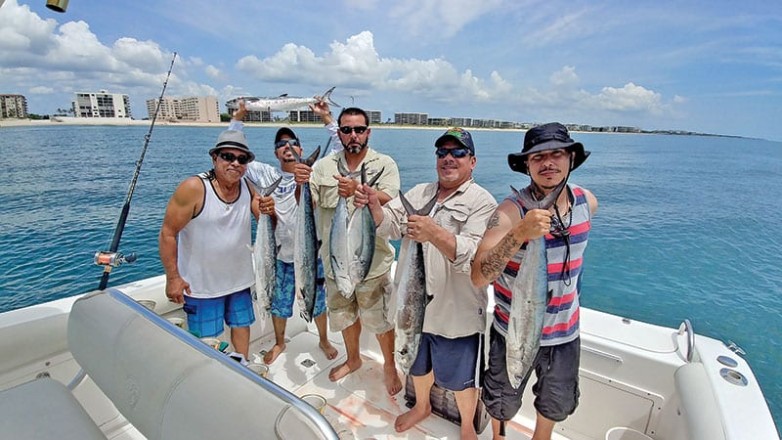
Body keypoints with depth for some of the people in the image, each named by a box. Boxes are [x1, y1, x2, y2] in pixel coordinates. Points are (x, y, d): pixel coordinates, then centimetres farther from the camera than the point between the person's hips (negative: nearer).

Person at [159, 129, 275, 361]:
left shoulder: (247, 187, -6)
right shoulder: (194, 188, -20)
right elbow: (168, 233, -16)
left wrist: (268, 210, -20)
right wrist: (172, 277, -16)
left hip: (239, 277, 5)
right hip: (201, 282, -5)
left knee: (242, 325, 20)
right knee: (204, 336, 11)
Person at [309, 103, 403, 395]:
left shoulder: (384, 164, -4)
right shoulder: (323, 166, 2)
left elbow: (390, 201, -20)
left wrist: (358, 190, -36)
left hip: (372, 259, -3)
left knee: (381, 317, 11)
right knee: (345, 314, 23)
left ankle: (389, 365, 36)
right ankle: (353, 359, 48)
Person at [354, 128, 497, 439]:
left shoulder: (482, 202, -11)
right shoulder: (419, 192, 7)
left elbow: (474, 256, -24)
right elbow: (389, 225, -1)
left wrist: (435, 233, -40)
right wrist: (374, 206, -22)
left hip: (457, 312, -5)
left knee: (460, 378, 14)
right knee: (417, 363, 26)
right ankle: (421, 405, 55)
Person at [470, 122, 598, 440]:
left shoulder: (587, 202, -7)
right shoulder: (511, 210, -24)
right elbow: (479, 277, -34)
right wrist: (519, 233, -46)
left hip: (565, 332, 5)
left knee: (555, 406, 28)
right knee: (502, 405, 21)